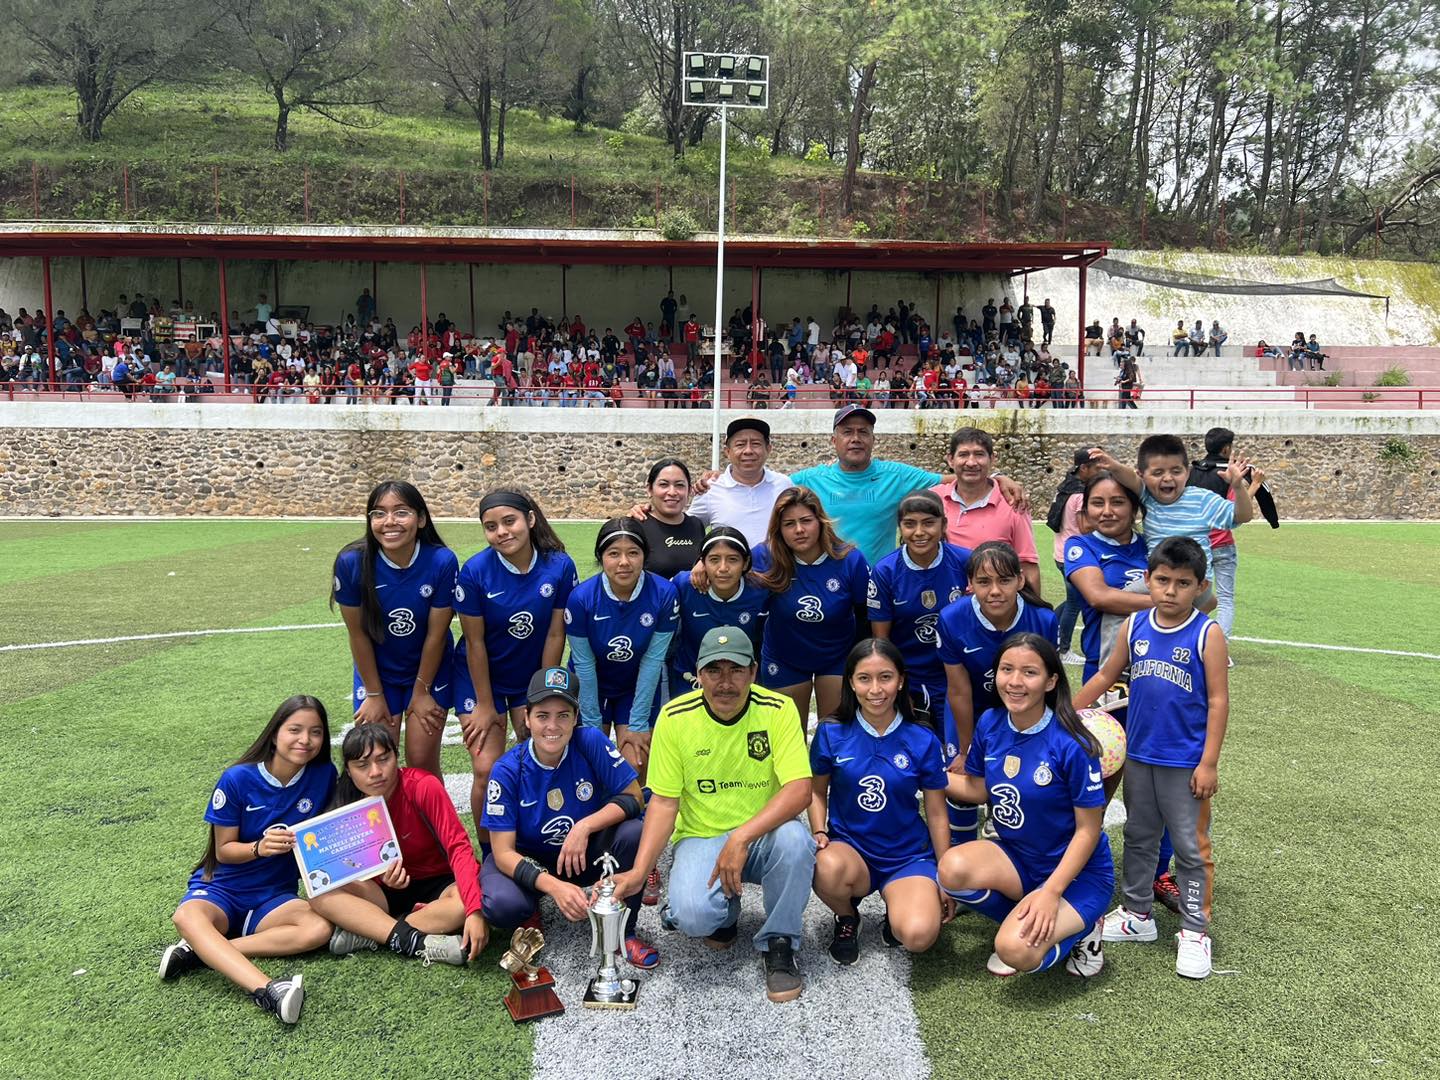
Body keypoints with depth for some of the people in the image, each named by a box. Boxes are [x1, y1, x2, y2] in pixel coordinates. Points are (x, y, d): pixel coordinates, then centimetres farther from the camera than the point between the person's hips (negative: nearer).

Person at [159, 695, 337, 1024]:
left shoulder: (324, 775, -7)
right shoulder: (238, 779, -13)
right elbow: (223, 850, -7)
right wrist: (259, 848, -27)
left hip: (275, 895, 2)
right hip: (222, 887, -2)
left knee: (319, 929, -30)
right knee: (187, 916, -37)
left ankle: (202, 951, -27)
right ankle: (266, 990, -54)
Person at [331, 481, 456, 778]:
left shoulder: (442, 561, -24)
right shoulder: (351, 562, -22)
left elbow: (436, 634, -14)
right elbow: (358, 633, -12)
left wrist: (421, 691, -6)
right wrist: (374, 694, -4)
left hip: (430, 670, -1)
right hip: (376, 672, 1)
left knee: (422, 761, 3)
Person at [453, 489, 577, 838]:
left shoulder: (560, 566, -17)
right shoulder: (475, 571, -21)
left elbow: (555, 635, -10)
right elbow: (475, 642, -14)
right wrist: (485, 705, -9)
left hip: (534, 675, 2)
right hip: (481, 677, -2)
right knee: (487, 771, -6)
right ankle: (489, 856, 14)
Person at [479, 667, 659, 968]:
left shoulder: (590, 743, -19)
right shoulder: (507, 771, -20)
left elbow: (634, 797, -15)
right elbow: (503, 852, -20)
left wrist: (585, 827, -31)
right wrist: (554, 886, -37)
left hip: (584, 856, 1)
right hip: (527, 861, -1)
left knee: (633, 832, -28)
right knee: (502, 906, -33)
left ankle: (623, 930, -7)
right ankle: (531, 910, 6)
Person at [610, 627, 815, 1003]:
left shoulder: (778, 710, -13)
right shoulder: (675, 717, -9)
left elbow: (799, 791, -21)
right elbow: (664, 802, -4)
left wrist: (742, 837, -34)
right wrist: (639, 872, -16)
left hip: (764, 836, 0)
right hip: (701, 838, 0)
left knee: (795, 839, -35)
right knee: (693, 916, -29)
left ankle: (779, 945, -9)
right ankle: (724, 912, 12)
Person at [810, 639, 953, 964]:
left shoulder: (923, 740, -7)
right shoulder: (831, 733, -6)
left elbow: (936, 814, 2)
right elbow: (818, 791, 9)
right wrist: (819, 833, -9)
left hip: (908, 856, 0)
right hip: (849, 847, 1)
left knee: (917, 936, -28)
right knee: (828, 868, -37)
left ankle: (897, 905, 10)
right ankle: (846, 917, 0)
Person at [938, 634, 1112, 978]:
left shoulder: (1072, 745, -23)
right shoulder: (990, 723, -7)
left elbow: (1088, 829, -15)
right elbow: (980, 788, 10)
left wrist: (1050, 892, -23)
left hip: (1077, 871, -5)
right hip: (1016, 856, 5)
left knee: (1017, 951, -28)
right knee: (953, 868, -27)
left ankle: (1081, 928, 5)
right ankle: (1020, 923, 2)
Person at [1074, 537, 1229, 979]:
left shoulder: (1207, 634, -11)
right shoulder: (1134, 627, 0)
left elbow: (1218, 700, -11)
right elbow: (1106, 676, 11)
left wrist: (1208, 763, -13)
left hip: (1185, 763, -5)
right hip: (1139, 756, 5)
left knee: (1191, 847, 6)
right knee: (1138, 838, 18)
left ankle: (1194, 930, 19)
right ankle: (1136, 914, 33)